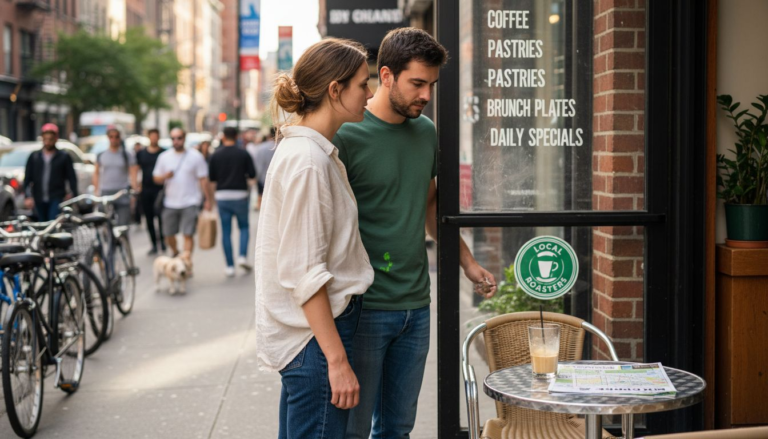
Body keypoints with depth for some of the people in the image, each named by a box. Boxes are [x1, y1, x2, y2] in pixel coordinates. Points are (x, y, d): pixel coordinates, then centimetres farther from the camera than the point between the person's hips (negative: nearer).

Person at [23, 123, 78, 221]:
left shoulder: (64, 157, 6)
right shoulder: (34, 157, 13)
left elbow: (72, 178, 4)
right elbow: (27, 178, 10)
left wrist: (75, 198, -4)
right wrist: (28, 196, -1)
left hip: (57, 199, -3)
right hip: (38, 200, 4)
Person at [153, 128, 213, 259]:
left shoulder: (195, 156, -1)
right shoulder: (164, 157, 7)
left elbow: (203, 179, 0)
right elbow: (156, 178, 11)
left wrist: (208, 200, -3)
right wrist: (165, 176, -12)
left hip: (190, 203, -3)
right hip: (170, 203, 3)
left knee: (188, 234, -11)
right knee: (168, 234, 9)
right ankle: (175, 253, 37)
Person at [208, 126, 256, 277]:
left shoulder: (216, 155, 1)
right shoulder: (243, 154, -4)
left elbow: (211, 179, 5)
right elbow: (252, 175, -1)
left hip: (222, 195, 1)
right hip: (240, 195, -1)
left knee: (226, 232, 5)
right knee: (244, 227, 16)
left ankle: (230, 266, 4)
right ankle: (242, 256, -3)